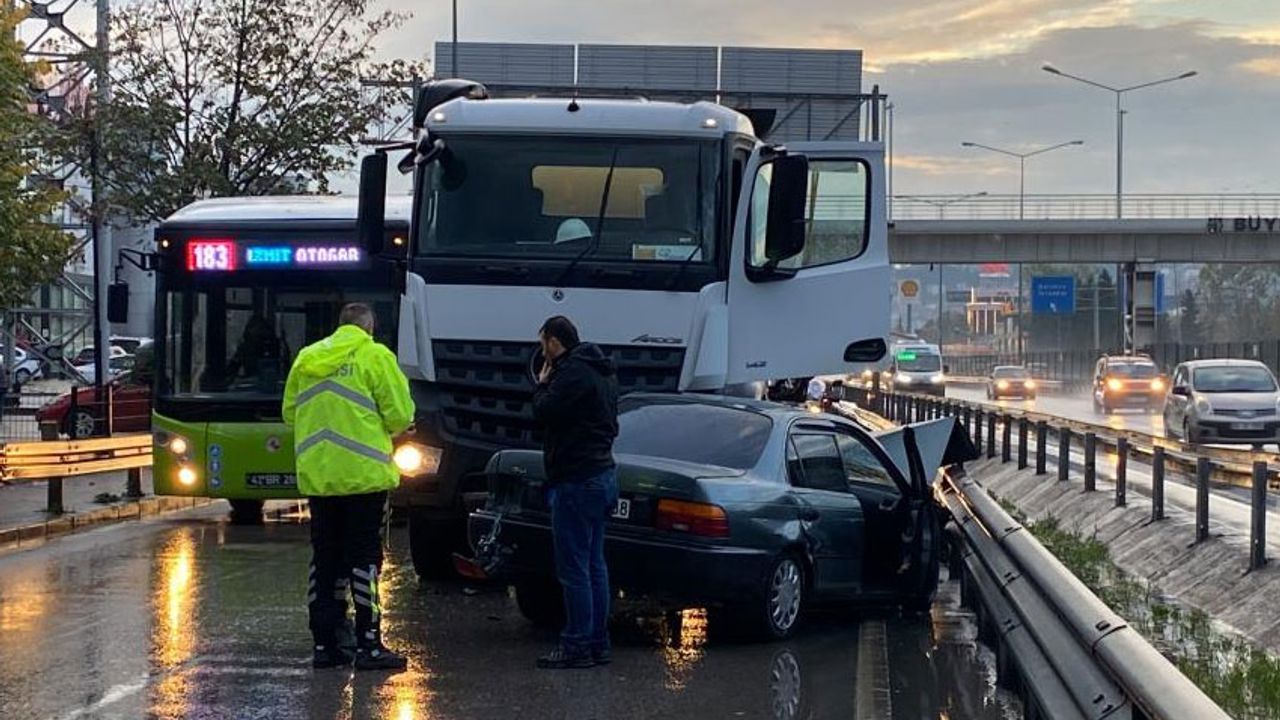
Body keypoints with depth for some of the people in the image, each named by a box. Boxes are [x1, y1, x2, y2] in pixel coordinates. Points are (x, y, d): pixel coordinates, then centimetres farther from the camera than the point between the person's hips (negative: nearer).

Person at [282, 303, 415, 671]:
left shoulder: (306, 359, 9)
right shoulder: (375, 356, -6)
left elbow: (290, 411, 15)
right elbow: (400, 415, -8)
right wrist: (385, 428, 14)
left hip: (316, 475, 5)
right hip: (363, 475, -5)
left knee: (324, 558, 10)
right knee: (364, 557, -1)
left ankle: (324, 644, 12)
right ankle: (368, 646, -3)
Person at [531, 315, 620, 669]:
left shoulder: (573, 373, -15)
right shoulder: (602, 372, 17)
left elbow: (544, 412, -18)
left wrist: (542, 385, -1)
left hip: (577, 481, -11)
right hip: (602, 475, 11)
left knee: (573, 568, -7)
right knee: (593, 565, 13)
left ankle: (577, 646, -6)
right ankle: (597, 643, 17)